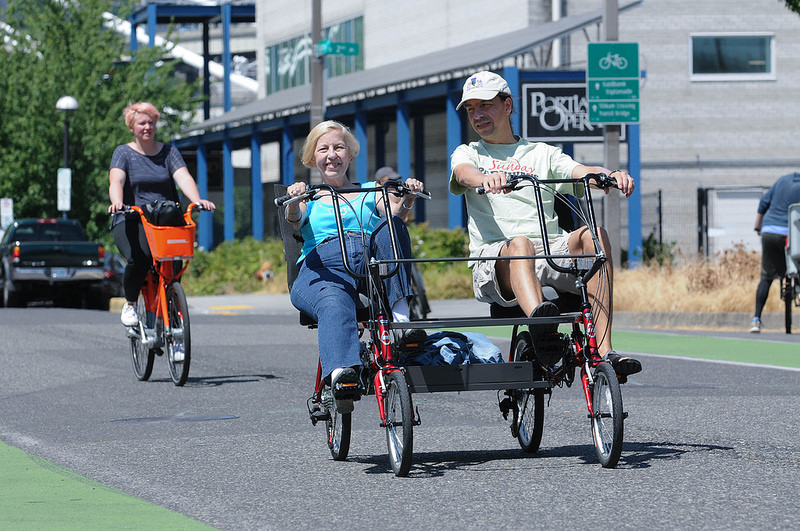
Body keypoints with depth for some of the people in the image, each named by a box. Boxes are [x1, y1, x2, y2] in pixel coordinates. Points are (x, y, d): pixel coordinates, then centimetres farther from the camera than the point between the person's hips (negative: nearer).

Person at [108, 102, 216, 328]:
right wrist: (117, 202, -35)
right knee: (138, 258, -32)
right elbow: (116, 180, -11)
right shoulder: (123, 153, 8)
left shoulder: (168, 151, 14)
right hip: (132, 220, -2)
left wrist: (197, 200, -24)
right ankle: (130, 304, -4)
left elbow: (183, 176, -3)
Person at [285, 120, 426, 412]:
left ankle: (401, 316, -37)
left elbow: (393, 209, 7)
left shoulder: (368, 192, 29)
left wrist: (407, 199, -17)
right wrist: (294, 201, -22)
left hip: (372, 263, 2)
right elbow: (294, 220, 2)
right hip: (324, 267, -2)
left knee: (390, 228, -28)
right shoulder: (310, 198, 26)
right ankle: (341, 376, -61)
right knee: (335, 303, -38)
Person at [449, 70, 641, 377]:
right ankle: (540, 325, -68)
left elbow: (582, 172, 6)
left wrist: (611, 175, -19)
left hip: (552, 254, 2)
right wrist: (486, 178, -31)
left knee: (593, 235, -27)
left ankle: (604, 350, -38)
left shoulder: (542, 153, 26)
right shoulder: (467, 154, 21)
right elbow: (464, 173, -5)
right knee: (520, 243, -37)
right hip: (494, 266, -2)